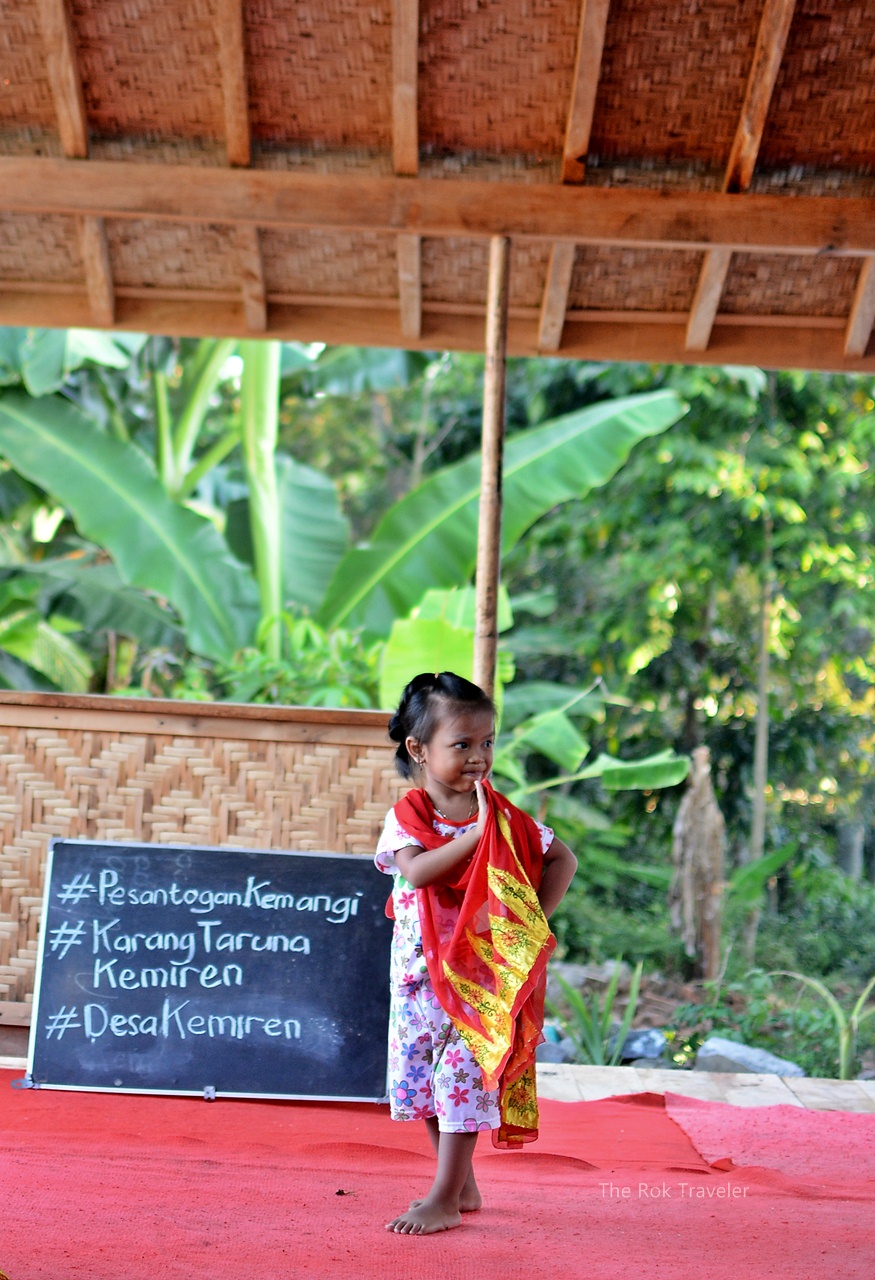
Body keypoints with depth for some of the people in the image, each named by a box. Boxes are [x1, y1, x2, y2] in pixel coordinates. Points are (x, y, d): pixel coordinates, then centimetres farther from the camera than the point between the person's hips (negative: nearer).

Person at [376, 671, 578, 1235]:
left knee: (464, 1080, -4)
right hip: (421, 975, 2)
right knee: (423, 1082, 11)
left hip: (483, 973, -2)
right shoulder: (407, 816, -5)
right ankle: (463, 1186, 28)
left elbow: (562, 858, 4)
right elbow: (417, 870, -23)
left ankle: (444, 1200, 5)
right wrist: (477, 834, -26)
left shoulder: (503, 815, -3)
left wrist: (534, 921, -5)